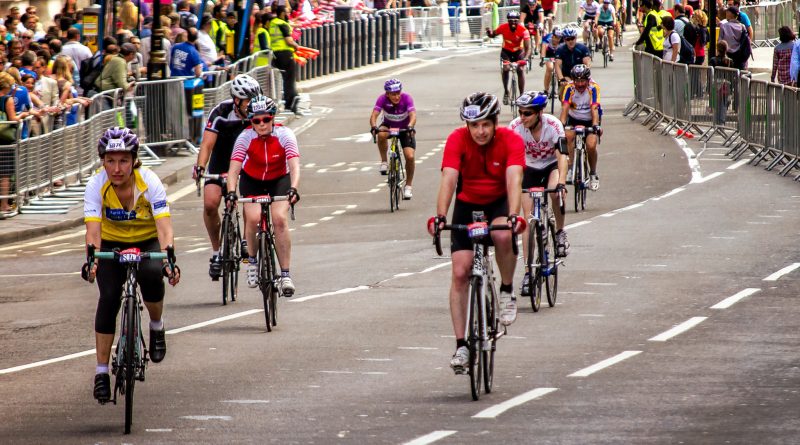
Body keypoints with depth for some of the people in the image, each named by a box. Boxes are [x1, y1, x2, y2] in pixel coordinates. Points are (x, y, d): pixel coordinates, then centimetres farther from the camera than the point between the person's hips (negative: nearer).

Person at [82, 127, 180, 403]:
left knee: (152, 274, -32)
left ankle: (157, 326, -1)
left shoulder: (150, 183, -26)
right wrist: (91, 260, -50)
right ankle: (101, 372, -11)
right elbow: (93, 229, -31)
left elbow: (164, 227, -34)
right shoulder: (96, 185, -23)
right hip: (112, 244, 1)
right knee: (108, 298, -19)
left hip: (147, 242, -1)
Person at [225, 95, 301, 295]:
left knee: (280, 219, -22)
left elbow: (294, 166, -36)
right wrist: (231, 192, -48)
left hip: (279, 179, -1)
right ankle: (252, 260, 3)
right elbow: (234, 168, -31)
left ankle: (285, 275, -16)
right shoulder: (245, 137, -24)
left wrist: (293, 189, -53)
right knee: (253, 218, -24)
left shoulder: (284, 135, -26)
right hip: (252, 180, 1)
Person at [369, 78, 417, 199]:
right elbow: (374, 115, -33)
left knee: (410, 157, -17)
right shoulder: (382, 99, -25)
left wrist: (410, 127, -59)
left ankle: (408, 186, 3)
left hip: (404, 129, -1)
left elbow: (413, 115, -38)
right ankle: (384, 162, -15)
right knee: (381, 134, -37)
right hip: (389, 126, 1)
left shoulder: (406, 98, -27)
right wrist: (374, 127, -54)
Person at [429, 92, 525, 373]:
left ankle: (507, 291, -10)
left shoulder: (510, 141, -22)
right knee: (460, 273, -10)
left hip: (499, 203, -1)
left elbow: (514, 179, -34)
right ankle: (461, 345, -3)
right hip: (467, 205, 1)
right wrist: (440, 217, -45)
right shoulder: (458, 140, -21)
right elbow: (449, 179, -31)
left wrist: (513, 216, -50)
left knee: (503, 235, -36)